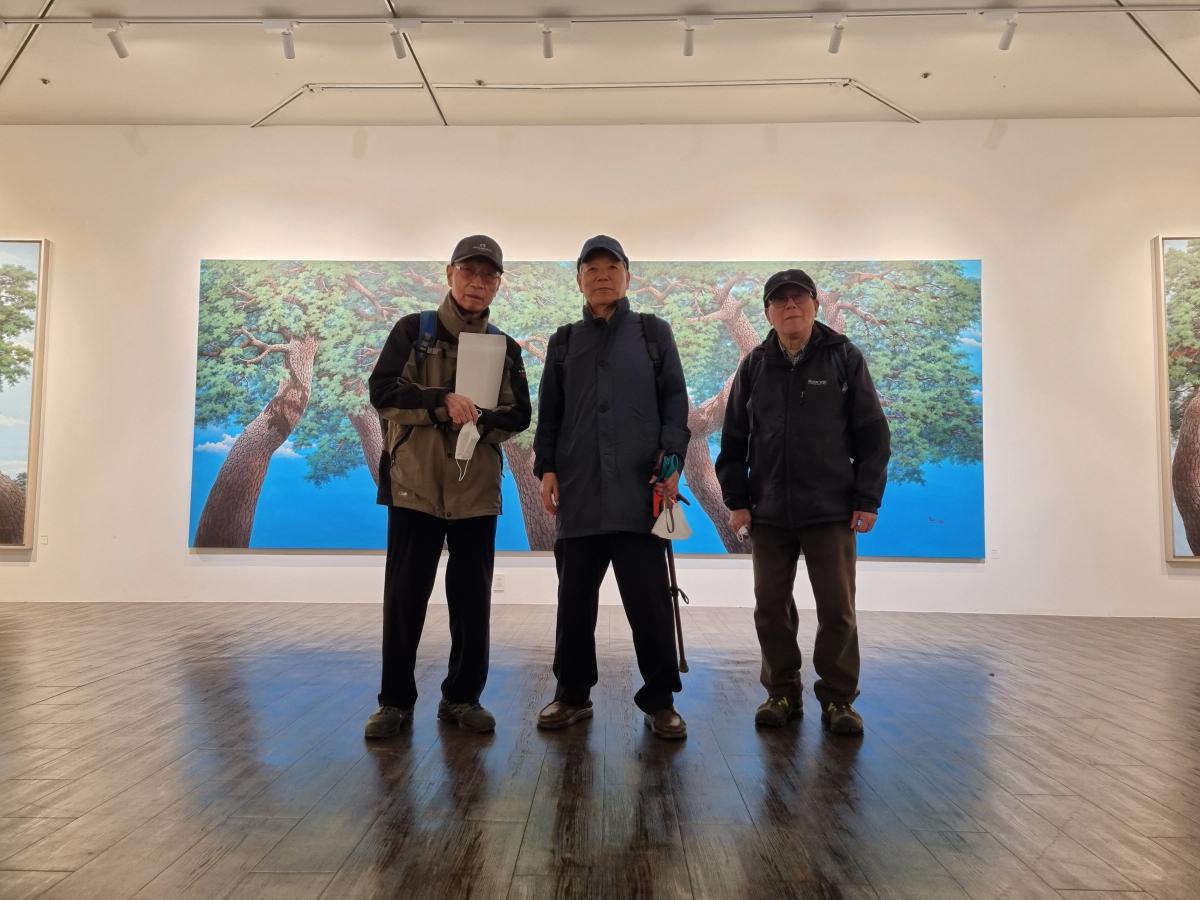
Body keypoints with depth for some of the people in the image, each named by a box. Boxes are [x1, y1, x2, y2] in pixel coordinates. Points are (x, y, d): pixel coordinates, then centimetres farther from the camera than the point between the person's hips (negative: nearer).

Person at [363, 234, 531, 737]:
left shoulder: (505, 347, 11)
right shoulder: (413, 330, 4)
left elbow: (519, 416, 8)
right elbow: (382, 391, -5)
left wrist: (479, 420, -13)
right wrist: (442, 400, -18)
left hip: (477, 488, 2)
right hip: (414, 483, -2)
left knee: (472, 596, 6)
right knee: (405, 593, 2)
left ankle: (463, 696, 19)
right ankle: (396, 699, 15)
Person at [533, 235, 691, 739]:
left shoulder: (654, 333, 12)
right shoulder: (564, 342, 18)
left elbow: (675, 401, 5)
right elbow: (548, 413, 14)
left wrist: (672, 459, -8)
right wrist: (546, 468, 2)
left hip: (639, 489, -2)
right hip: (578, 490, 3)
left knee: (649, 599, -1)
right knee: (575, 598, 8)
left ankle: (659, 701, 12)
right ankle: (573, 694, 22)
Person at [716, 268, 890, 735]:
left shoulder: (844, 358, 0)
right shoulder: (754, 366, 6)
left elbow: (872, 434, 0)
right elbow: (733, 439, 8)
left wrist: (867, 500, -5)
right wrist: (736, 499, 2)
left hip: (831, 511, -2)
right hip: (768, 513, 2)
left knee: (837, 610, 4)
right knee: (771, 608, 8)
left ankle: (838, 698, 19)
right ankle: (782, 693, 24)